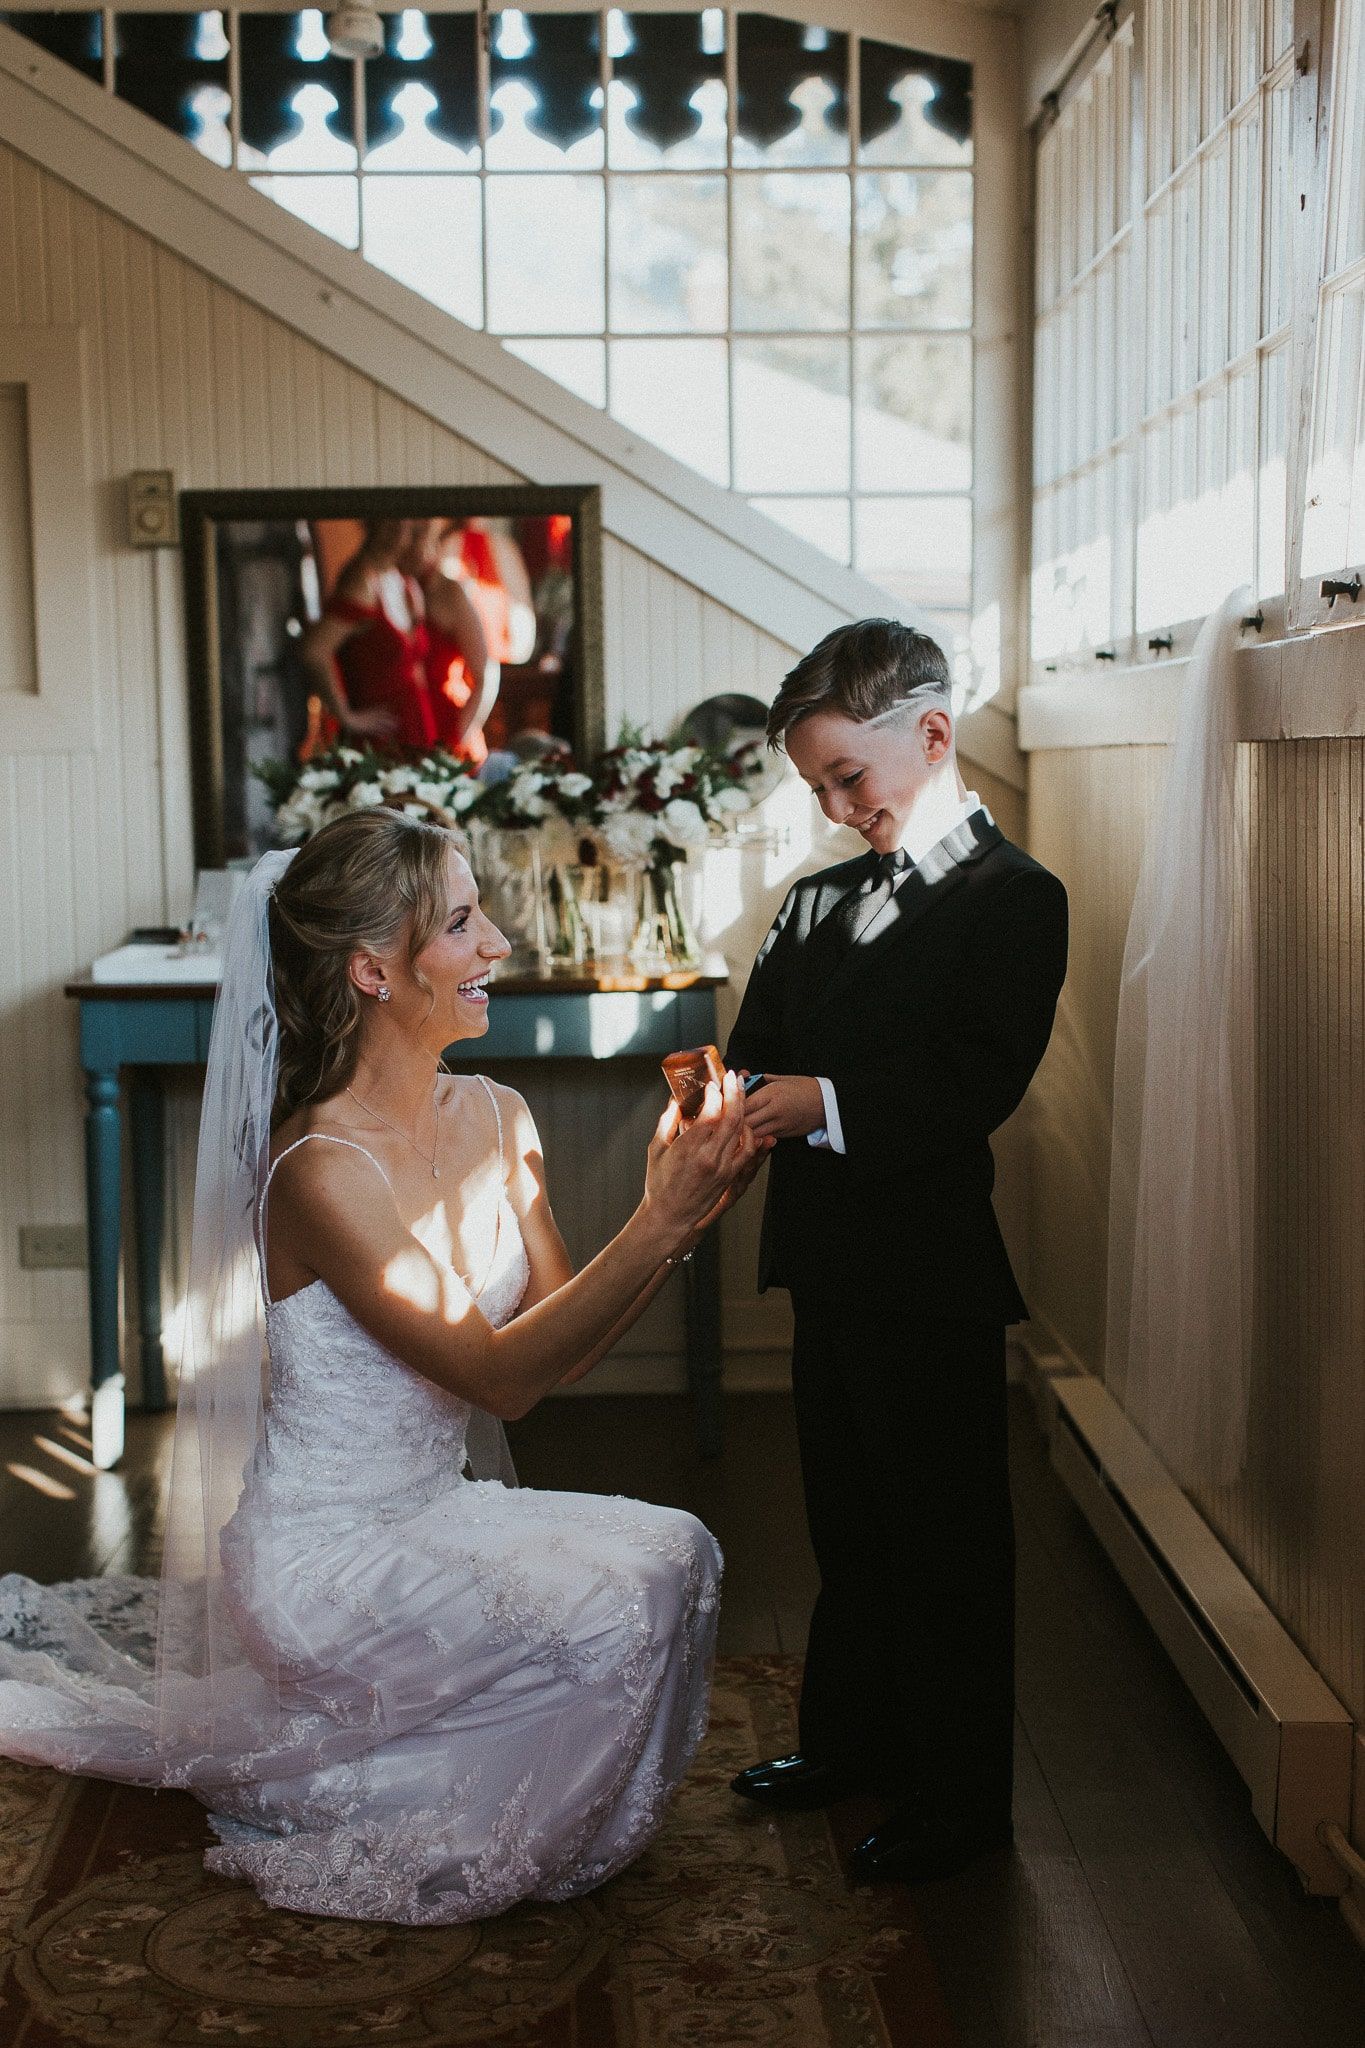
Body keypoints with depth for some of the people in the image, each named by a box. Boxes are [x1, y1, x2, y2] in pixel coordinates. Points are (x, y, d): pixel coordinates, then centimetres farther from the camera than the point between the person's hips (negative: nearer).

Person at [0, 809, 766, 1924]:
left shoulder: (497, 1119, 0)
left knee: (672, 1554, -6)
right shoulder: (322, 1170, -24)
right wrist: (660, 1223, -27)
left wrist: (680, 1215, -14)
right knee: (610, 1619, -21)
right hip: (326, 1552, -8)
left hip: (432, 1515, 8)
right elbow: (495, 1373, -24)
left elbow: (559, 1343, 1)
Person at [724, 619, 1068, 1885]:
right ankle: (847, 1741, 35)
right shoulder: (822, 900, 13)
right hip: (830, 1263, 7)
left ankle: (958, 1797, 15)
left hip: (933, 1274, -7)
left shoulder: (1013, 898, -10)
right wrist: (735, 1097, -11)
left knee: (946, 1540, 3)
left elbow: (982, 1081, -20)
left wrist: (827, 1105, -28)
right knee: (847, 1520, 19)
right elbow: (760, 1043, 11)